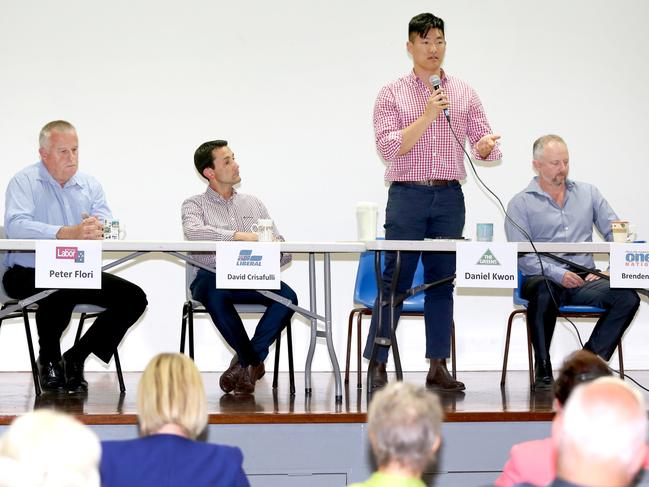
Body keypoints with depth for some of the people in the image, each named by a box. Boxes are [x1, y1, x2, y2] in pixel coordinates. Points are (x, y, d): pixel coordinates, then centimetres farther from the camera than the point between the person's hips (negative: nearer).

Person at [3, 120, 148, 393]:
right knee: (61, 291, -37)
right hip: (28, 273, -6)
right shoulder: (25, 182, -3)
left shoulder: (90, 186, 13)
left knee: (134, 298, -10)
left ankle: (76, 358, 4)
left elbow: (108, 226, -1)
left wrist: (96, 229, -28)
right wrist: (68, 233, -36)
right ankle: (48, 359, -7)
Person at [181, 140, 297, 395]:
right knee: (214, 293, -38)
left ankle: (245, 361, -14)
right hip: (213, 277, -3)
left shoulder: (253, 203, 23)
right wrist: (239, 235, -22)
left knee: (287, 296, -27)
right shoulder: (195, 204, 11)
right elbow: (192, 231, -16)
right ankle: (254, 361, -19)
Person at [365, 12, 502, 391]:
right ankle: (378, 365, 0)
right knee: (395, 281, -4)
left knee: (443, 281, 5)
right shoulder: (392, 95, 3)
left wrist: (487, 144, -16)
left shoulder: (464, 93, 11)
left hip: (449, 197, 3)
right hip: (407, 194, -3)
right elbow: (389, 147, -7)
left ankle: (439, 367, 8)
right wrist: (427, 116, -16)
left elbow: (486, 143, 8)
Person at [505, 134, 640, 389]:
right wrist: (558, 274, -18)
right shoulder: (521, 203, 7)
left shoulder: (588, 193, 18)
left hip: (585, 280, 3)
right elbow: (521, 255, -4)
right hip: (544, 279, -3)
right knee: (544, 292, -39)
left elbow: (615, 233, 13)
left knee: (628, 297, -25)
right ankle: (543, 371, -23)